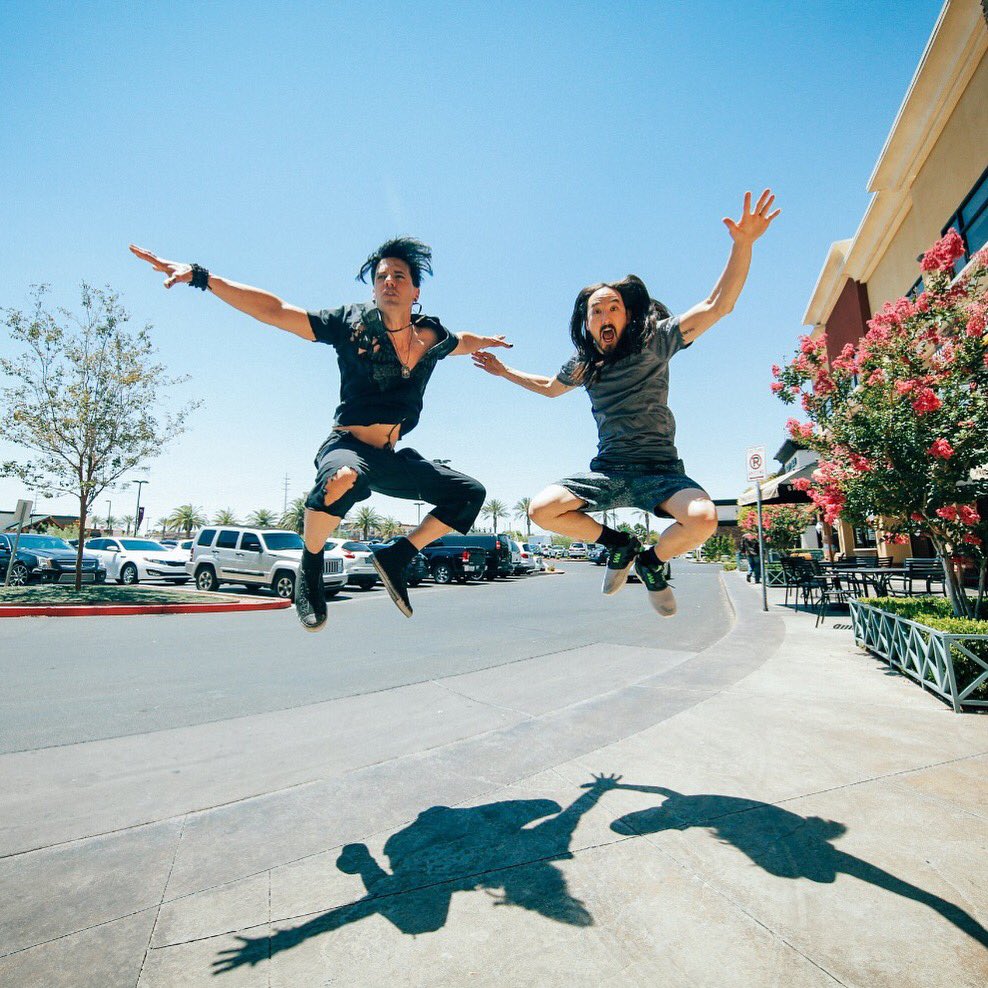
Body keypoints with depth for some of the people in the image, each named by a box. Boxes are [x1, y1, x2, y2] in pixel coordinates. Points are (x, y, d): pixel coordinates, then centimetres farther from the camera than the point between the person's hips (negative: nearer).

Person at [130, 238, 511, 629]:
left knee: (471, 494, 4)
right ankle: (310, 565, -13)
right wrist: (199, 276, -16)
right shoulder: (352, 324, -7)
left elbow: (459, 341, 30)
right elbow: (273, 310, -10)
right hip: (347, 446, -5)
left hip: (391, 458, 6)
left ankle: (397, 555, 8)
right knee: (344, 477, -42)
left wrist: (485, 341, 47)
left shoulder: (432, 336, 5)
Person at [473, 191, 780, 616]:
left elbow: (717, 306, -12)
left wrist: (742, 244, -25)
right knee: (541, 510, -18)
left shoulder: (653, 343, -2)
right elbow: (550, 387, 32)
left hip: (658, 470, -3)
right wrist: (504, 371, 33)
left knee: (703, 519, -31)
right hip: (606, 472, 3)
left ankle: (652, 560, 5)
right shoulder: (582, 365, 10)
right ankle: (619, 543, 8)